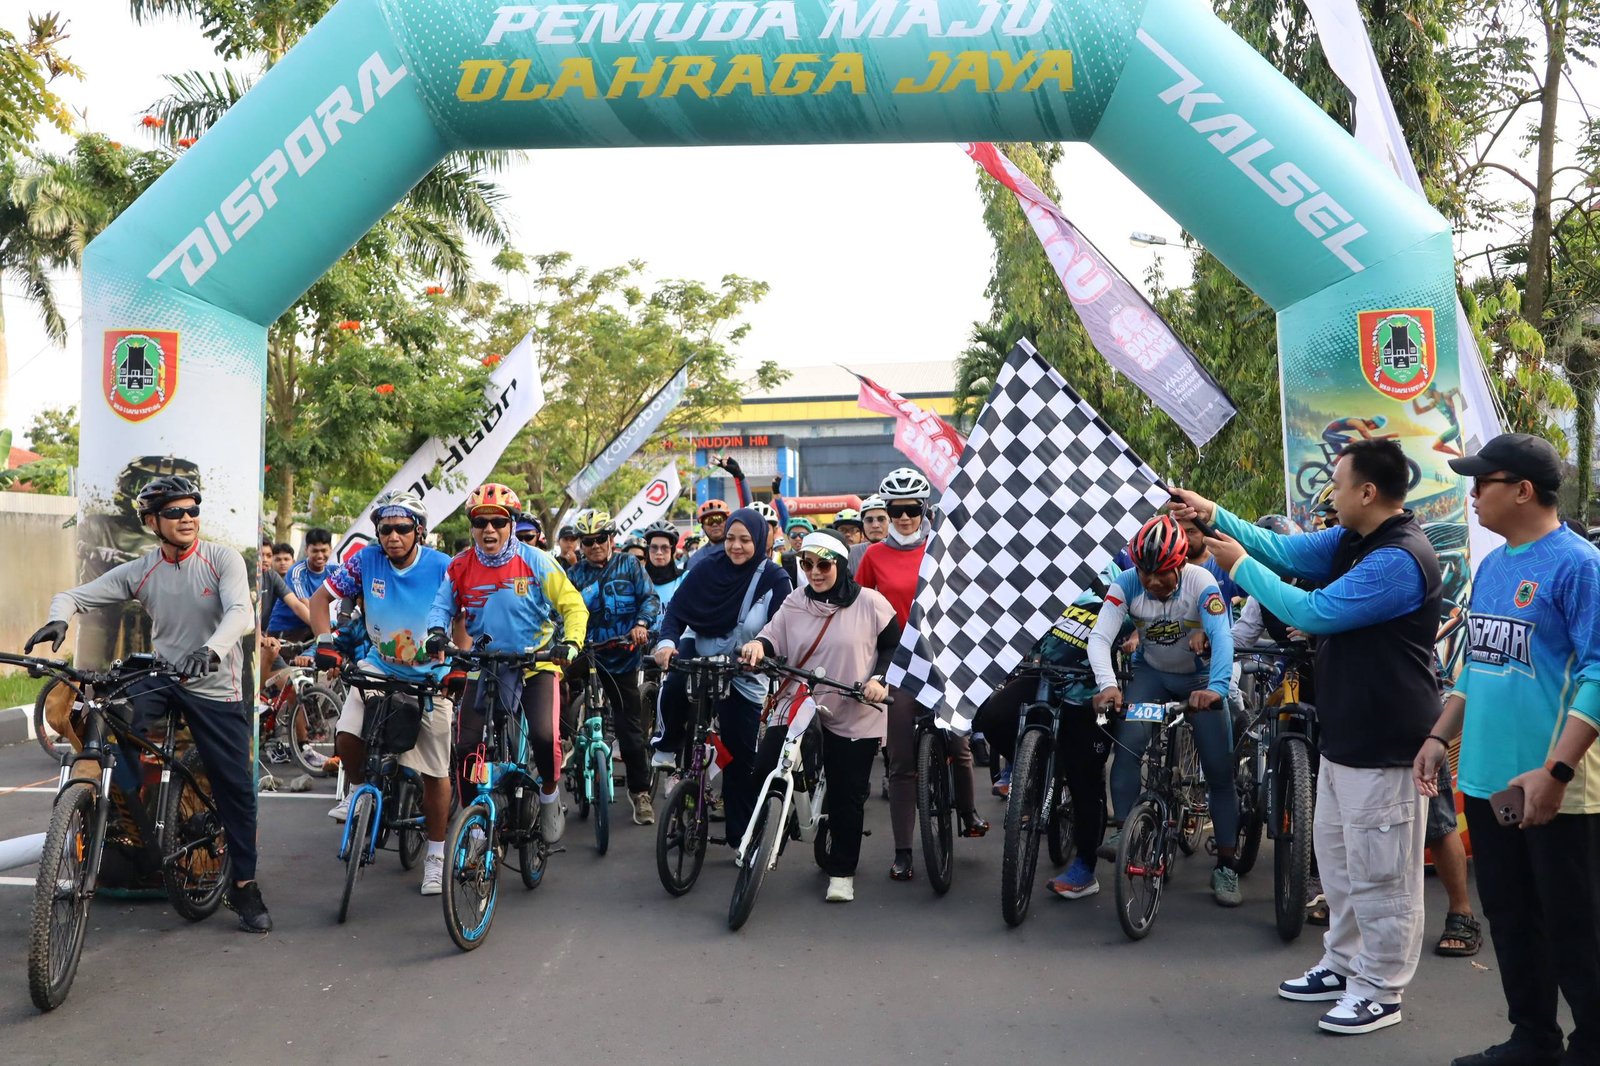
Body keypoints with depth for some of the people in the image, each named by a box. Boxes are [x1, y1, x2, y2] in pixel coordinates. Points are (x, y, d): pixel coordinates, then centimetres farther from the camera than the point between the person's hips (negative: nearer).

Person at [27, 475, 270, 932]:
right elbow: (75, 595, -2)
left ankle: (244, 887, 15)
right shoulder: (139, 571, -2)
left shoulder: (223, 559, -10)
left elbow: (239, 612, -25)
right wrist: (58, 618, -27)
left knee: (235, 789, 0)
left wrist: (211, 650, -45)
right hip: (163, 677, 2)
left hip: (217, 689, -2)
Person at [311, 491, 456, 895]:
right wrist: (325, 641, -22)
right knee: (347, 734, -23)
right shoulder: (366, 561, -12)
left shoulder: (442, 568, -17)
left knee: (435, 771, 3)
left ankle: (436, 856, 19)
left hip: (431, 674, -1)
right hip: (379, 666, 2)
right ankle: (358, 791, 10)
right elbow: (319, 599, -6)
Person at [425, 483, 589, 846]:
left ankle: (550, 795, 9)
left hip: (535, 663, -2)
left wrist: (571, 642, -26)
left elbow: (573, 605, -9)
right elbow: (441, 606, 1)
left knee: (544, 735, -22)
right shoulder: (460, 567, -5)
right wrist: (437, 632, -21)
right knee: (466, 746, -7)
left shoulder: (535, 561, -11)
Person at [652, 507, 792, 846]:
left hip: (744, 673, 0)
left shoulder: (774, 579, -10)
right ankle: (666, 748, -4)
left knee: (742, 755, 0)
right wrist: (667, 641, -28)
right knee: (672, 685, -34)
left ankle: (742, 834, 13)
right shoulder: (708, 568, -7)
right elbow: (677, 608, -8)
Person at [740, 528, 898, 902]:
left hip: (854, 714, -2)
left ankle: (841, 872, 21)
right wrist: (758, 645, -26)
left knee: (846, 796, 5)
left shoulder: (869, 603, -5)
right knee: (765, 771, -13)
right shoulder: (794, 604, 4)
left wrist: (880, 679, -12)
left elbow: (894, 645, 2)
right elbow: (774, 638, -4)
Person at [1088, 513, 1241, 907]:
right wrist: (1107, 685, -47)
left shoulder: (1201, 583, -26)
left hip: (1200, 678, -1)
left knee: (1219, 770, -4)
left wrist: (1216, 688, -55)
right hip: (1151, 673, 1)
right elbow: (1100, 637, -29)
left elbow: (1222, 637, -38)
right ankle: (1122, 831, -16)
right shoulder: (1126, 584, -21)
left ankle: (1226, 867, 6)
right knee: (1128, 742, -25)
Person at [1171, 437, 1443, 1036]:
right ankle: (1344, 965, 32)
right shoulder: (1353, 542, 8)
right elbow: (1286, 551, 12)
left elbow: (1313, 612, -23)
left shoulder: (1399, 559, -23)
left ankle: (1381, 992, 13)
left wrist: (1240, 565, -13)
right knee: (1337, 856, 19)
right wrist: (1215, 515, 2)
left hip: (1384, 741, -10)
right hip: (1346, 734, 10)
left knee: (1379, 871, 1)